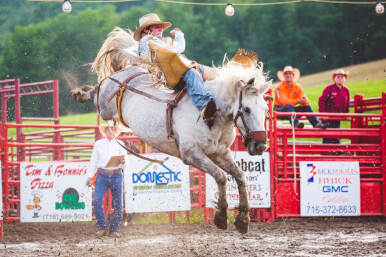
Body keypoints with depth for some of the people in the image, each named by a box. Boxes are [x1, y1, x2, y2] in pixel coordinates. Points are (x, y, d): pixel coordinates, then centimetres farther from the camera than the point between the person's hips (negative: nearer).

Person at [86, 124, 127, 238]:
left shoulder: (120, 144, 11)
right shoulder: (98, 144, 12)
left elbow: (123, 164, 10)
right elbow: (93, 160, 14)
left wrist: (122, 161, -14)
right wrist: (90, 176, 7)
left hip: (116, 175, 0)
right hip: (102, 175, 0)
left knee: (117, 204, -1)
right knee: (97, 201, -14)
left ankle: (113, 229, 7)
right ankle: (102, 228, -6)